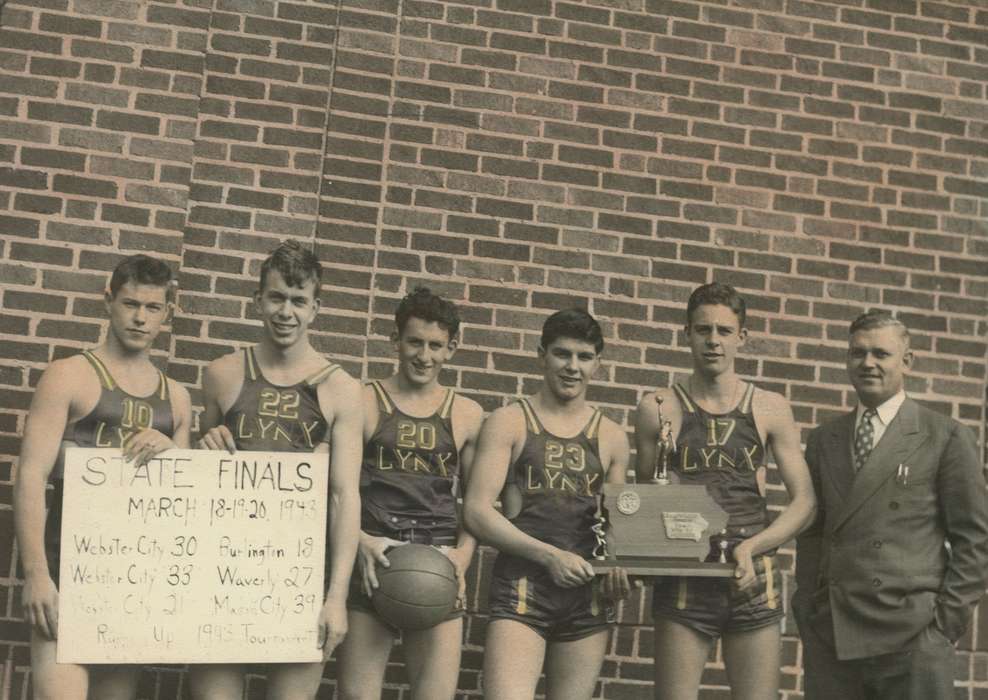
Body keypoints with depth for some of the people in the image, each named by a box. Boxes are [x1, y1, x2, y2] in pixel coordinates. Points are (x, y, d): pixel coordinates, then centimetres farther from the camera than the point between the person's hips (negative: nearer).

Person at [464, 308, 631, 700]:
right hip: (522, 585, -4)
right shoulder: (509, 423, 1)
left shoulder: (611, 437, 11)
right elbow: (477, 512, -5)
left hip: (589, 593, 4)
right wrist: (548, 555, -15)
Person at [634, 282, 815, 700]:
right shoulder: (658, 410, 4)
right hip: (683, 581, -1)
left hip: (754, 580, 1)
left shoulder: (770, 410, 7)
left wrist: (752, 546, -10)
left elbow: (804, 502, 6)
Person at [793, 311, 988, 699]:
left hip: (911, 636, -3)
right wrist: (807, 612, 7)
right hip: (829, 636, 4)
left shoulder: (947, 438, 2)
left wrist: (947, 620, -6)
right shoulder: (822, 440, 14)